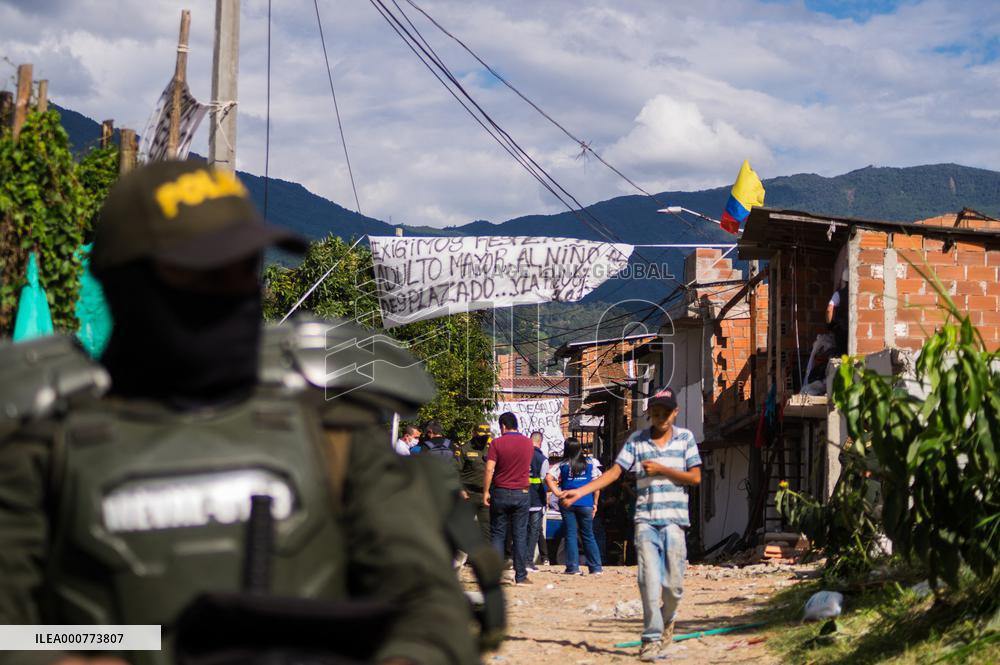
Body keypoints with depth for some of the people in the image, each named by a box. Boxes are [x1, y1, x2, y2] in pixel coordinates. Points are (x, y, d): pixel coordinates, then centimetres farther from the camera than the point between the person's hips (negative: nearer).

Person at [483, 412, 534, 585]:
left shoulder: (497, 443, -7)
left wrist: (485, 492, -6)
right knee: (520, 535, 4)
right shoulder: (528, 443, 3)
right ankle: (521, 575, 2)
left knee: (498, 534, 5)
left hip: (500, 493, -2)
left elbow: (489, 469, -12)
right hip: (522, 493, 2)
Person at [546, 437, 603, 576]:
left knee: (570, 535, 4)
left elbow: (548, 478, -11)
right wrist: (595, 503, 9)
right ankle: (596, 567, 5)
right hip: (586, 504, 1)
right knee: (588, 535, 8)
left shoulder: (562, 465, 1)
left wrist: (558, 493, -8)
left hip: (568, 503, -1)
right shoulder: (589, 463, 4)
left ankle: (573, 567, 1)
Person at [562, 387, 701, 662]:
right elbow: (614, 472, 2)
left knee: (673, 583, -1)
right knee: (649, 580, -10)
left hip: (674, 520, 0)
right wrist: (579, 492, -9)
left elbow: (695, 477, 2)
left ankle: (666, 619, 29)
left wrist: (661, 469, -8)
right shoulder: (636, 440, 7)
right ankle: (652, 639, -6)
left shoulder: (685, 438, 7)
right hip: (645, 519, 0)